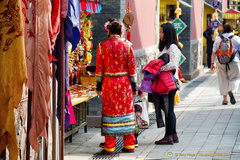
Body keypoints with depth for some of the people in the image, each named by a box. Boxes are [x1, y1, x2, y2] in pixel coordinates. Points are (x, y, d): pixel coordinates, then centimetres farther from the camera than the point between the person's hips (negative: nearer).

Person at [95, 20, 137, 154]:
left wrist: (99, 86, 8)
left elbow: (99, 68, 0)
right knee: (126, 109, 8)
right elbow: (132, 67, -2)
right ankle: (129, 145, 13)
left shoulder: (102, 46, -2)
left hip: (108, 83, 0)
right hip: (124, 83, 0)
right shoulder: (127, 45, -3)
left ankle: (109, 147, 6)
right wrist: (134, 86, 5)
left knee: (109, 111, 4)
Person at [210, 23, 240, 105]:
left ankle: (225, 99, 9)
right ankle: (232, 91, -22)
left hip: (220, 62, 2)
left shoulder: (218, 38, 9)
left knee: (223, 80, 9)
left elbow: (214, 52, 9)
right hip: (233, 61, -2)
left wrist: (213, 63, 14)